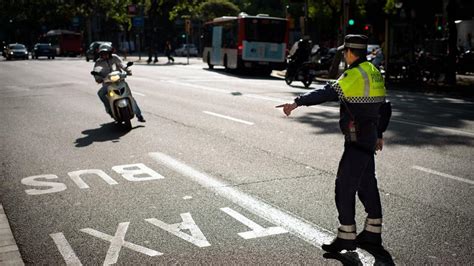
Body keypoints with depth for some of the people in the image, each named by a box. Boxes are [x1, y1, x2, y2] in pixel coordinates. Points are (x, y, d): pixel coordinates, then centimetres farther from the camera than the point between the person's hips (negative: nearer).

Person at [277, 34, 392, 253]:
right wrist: (379, 134, 28)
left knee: (344, 186, -5)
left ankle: (346, 236, 1)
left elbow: (328, 93, -30)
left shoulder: (356, 74, -16)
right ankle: (373, 232, 26)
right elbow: (384, 108, 20)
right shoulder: (373, 72, 14)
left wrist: (297, 102, -33)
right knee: (366, 184, 17)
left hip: (357, 140, -10)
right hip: (369, 137, 10)